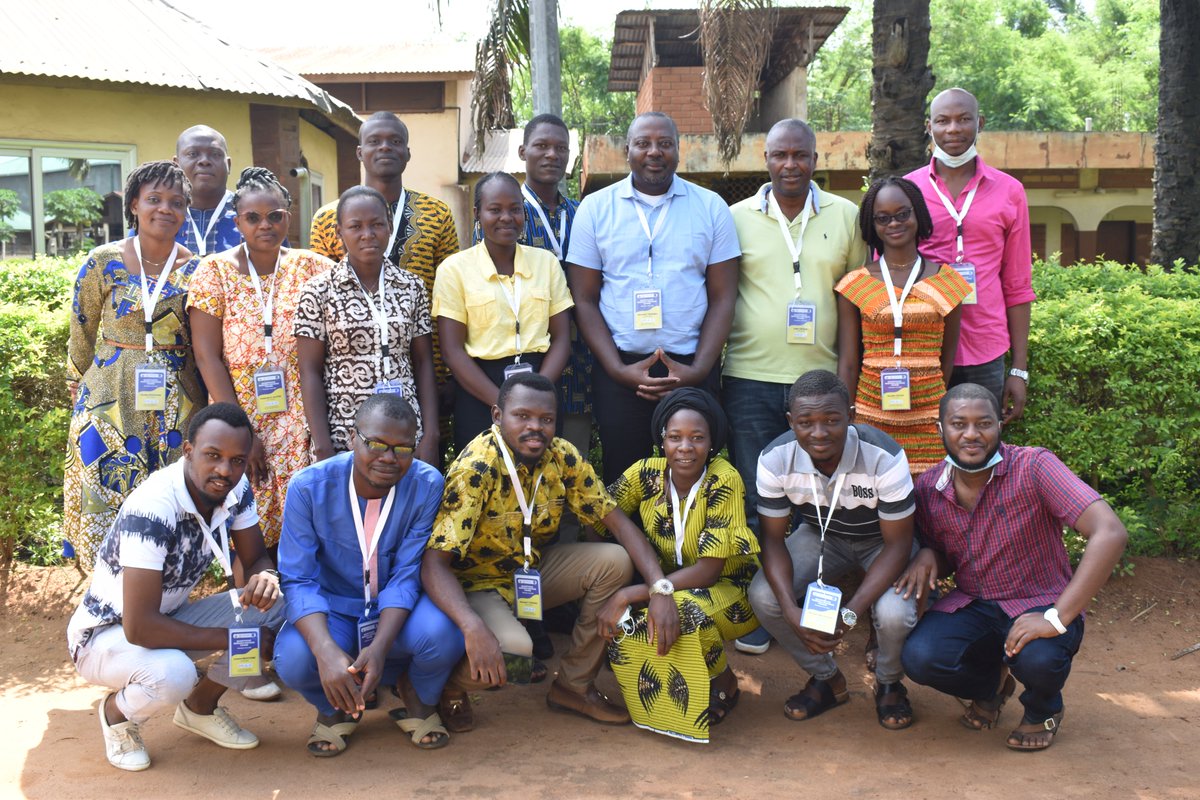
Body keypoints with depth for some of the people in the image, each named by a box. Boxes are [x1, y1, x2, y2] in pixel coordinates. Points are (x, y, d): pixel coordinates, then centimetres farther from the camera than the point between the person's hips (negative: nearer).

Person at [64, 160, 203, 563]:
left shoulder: (196, 269, 0)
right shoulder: (103, 262, -2)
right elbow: (82, 333, 9)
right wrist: (78, 385, 16)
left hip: (177, 404, 1)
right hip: (111, 400, 0)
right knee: (108, 500, 0)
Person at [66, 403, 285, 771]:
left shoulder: (235, 488, -12)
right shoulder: (152, 509, -33)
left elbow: (256, 558, -2)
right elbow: (139, 628, -35)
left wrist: (265, 577, -28)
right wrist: (235, 638, -27)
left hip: (170, 617, 7)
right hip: (107, 633, -6)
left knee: (277, 605, -15)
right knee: (172, 675, -38)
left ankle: (201, 706, 9)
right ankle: (117, 712, 1)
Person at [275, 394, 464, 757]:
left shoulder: (428, 486, -16)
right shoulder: (309, 486, -17)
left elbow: (407, 575, -15)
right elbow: (299, 580, -18)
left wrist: (380, 647, -31)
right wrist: (326, 651, -36)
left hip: (398, 609, 0)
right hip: (333, 609, 0)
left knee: (441, 633, -33)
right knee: (293, 658, -32)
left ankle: (419, 698, 5)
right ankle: (335, 707, 7)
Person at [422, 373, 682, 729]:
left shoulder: (562, 457, -10)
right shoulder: (477, 468, -27)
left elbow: (617, 521, -9)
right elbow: (434, 562, -32)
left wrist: (661, 589, -24)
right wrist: (473, 629, -49)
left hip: (533, 569, 6)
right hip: (477, 582, -6)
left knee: (615, 562, -14)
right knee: (513, 651, -34)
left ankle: (574, 685, 3)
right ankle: (449, 686, 1)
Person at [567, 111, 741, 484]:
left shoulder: (711, 207, 4)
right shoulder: (595, 208, 4)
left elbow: (723, 297, 3)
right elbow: (585, 299, 2)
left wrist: (698, 370, -8)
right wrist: (618, 369, -9)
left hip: (693, 370, 0)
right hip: (619, 372, 0)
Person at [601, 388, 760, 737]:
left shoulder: (724, 481, -23)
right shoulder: (646, 473, -12)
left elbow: (707, 571, -25)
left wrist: (634, 594, -31)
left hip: (731, 588, -4)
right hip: (670, 583, 4)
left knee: (683, 607, -35)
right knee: (619, 616, -25)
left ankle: (724, 685, -4)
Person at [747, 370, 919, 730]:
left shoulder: (884, 457, -33)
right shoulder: (775, 459, -24)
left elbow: (898, 543, -24)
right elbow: (773, 538, -15)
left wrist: (849, 613, -34)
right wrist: (791, 611, -32)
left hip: (881, 540, -3)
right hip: (820, 535, 3)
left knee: (894, 613, -32)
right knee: (762, 595, -22)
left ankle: (889, 684, 6)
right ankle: (826, 679, 6)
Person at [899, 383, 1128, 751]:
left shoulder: (1034, 467, -20)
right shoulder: (929, 487, -3)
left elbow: (1110, 533, -30)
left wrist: (1057, 618, -32)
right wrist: (927, 556, -12)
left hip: (1039, 606, -3)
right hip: (970, 606, 3)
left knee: (1037, 659, -35)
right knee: (920, 658, -25)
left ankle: (1044, 710, 7)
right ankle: (989, 684, 14)